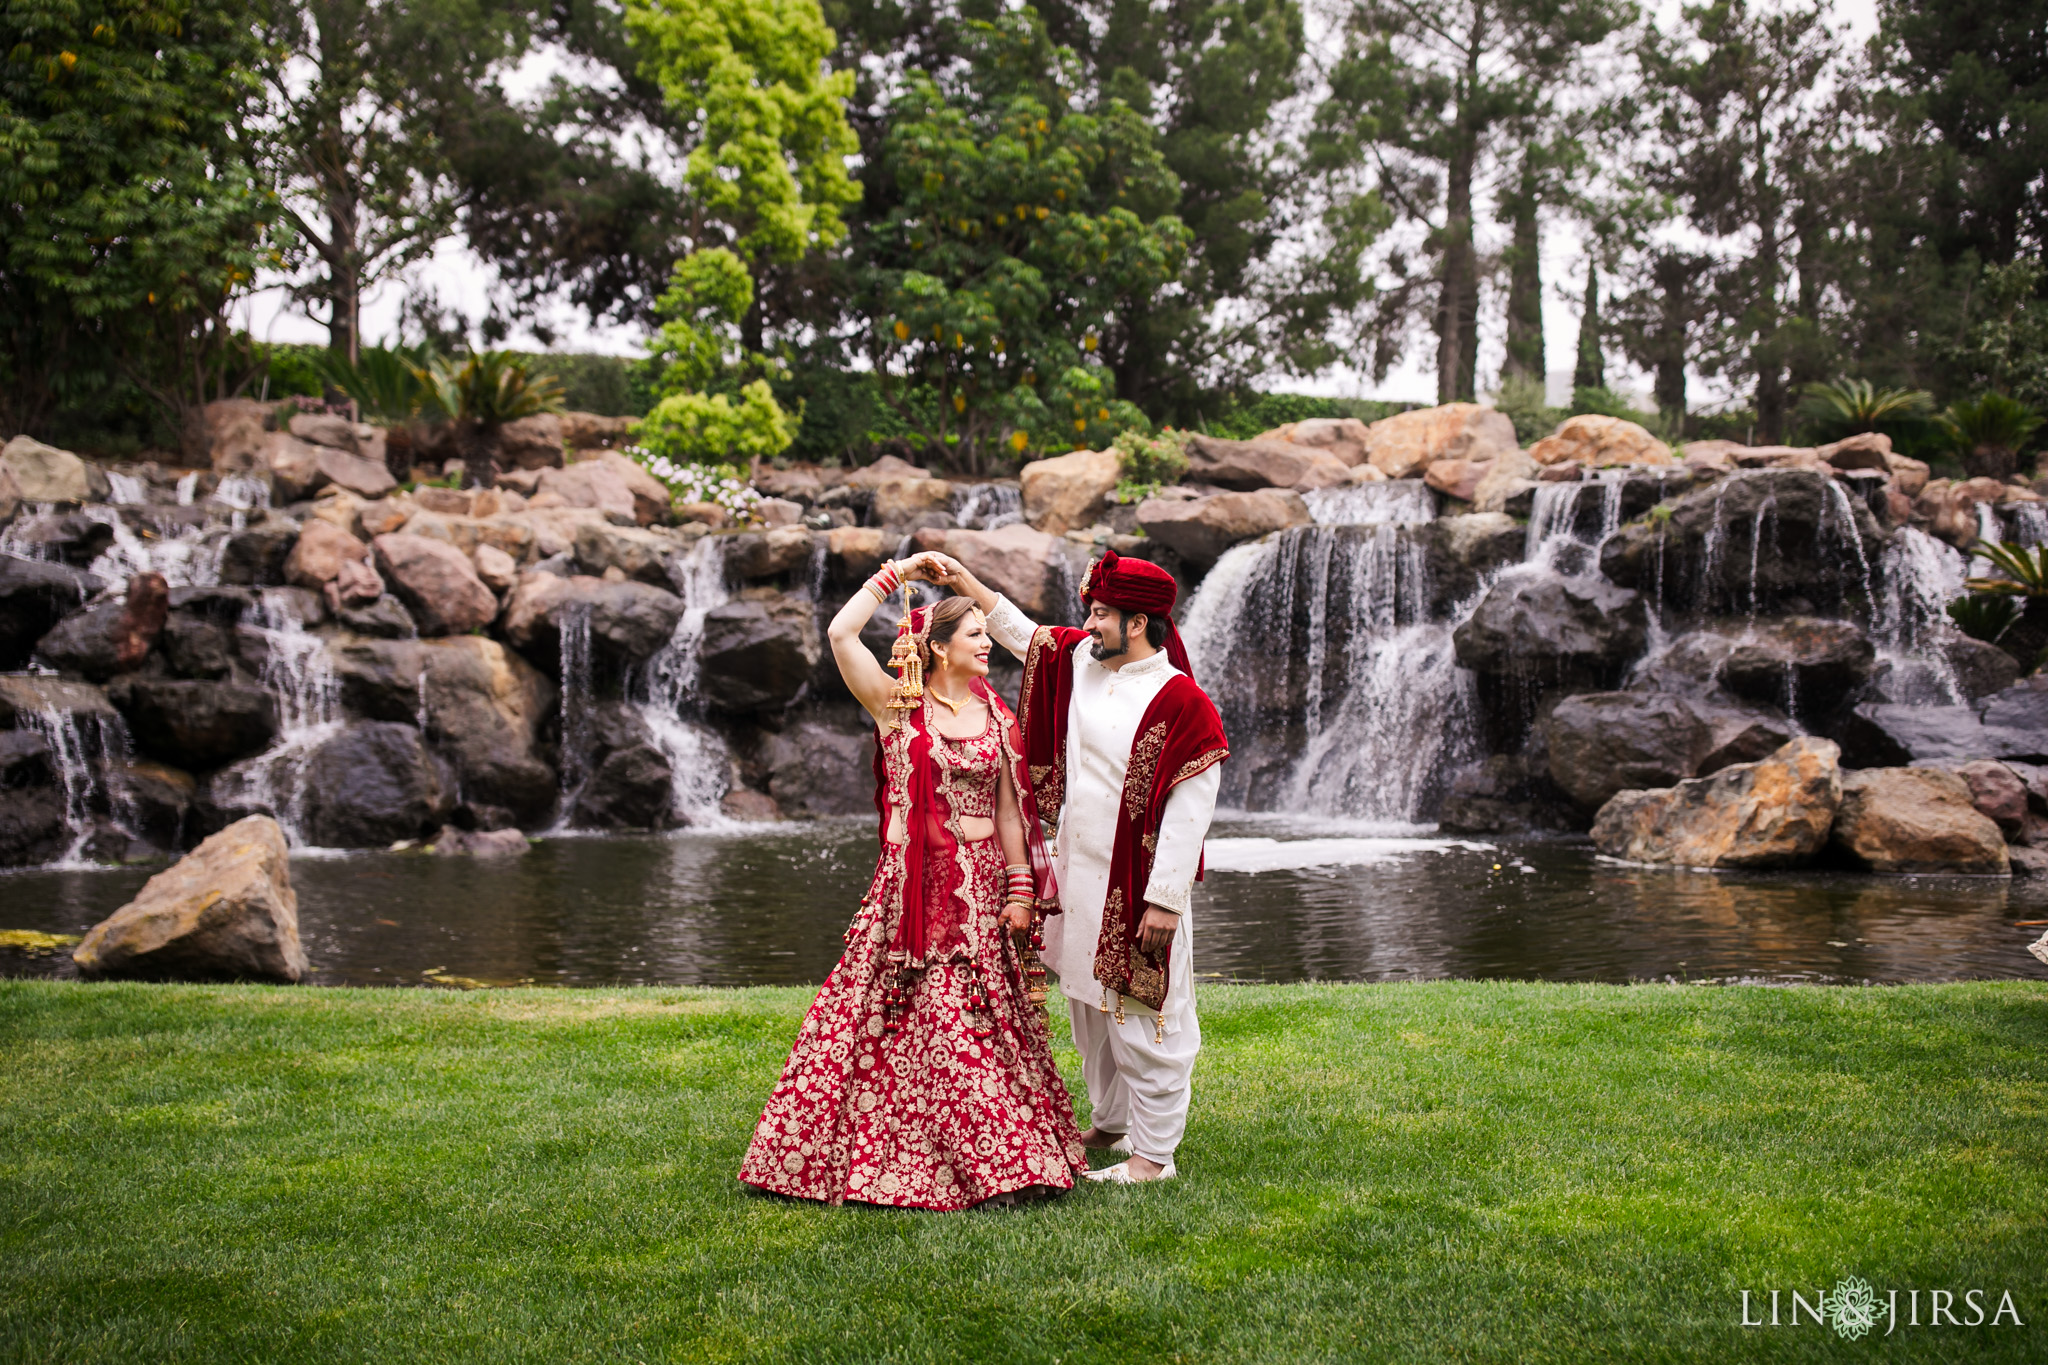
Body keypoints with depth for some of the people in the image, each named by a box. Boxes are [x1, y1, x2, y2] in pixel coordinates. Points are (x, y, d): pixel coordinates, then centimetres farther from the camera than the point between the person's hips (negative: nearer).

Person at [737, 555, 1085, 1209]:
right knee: (892, 1021, -1)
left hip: (981, 884, 3)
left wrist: (1020, 888, 3)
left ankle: (997, 1156, 13)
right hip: (912, 881, -3)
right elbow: (840, 633, -13)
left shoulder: (995, 714, 9)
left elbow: (1009, 810, 9)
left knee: (985, 1026, 4)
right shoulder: (896, 705, -1)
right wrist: (894, 574, -6)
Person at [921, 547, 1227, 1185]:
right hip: (1075, 876, 8)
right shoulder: (1081, 660, 5)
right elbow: (1022, 632, 24)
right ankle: (1111, 1123, 34)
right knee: (1089, 1008, 18)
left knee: (1143, 1019, 0)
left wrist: (1164, 900, -20)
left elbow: (1189, 812, -18)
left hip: (1135, 888, -8)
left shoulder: (1181, 702, -16)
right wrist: (964, 580, 20)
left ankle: (1154, 1154, 9)